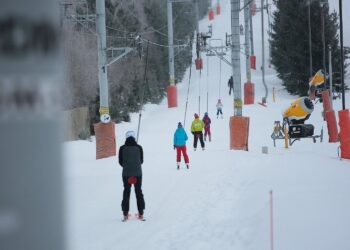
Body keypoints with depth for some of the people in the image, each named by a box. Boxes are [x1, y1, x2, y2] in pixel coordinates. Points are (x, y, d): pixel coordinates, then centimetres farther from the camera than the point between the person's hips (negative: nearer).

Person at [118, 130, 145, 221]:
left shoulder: (122, 148, -7)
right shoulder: (139, 147, -5)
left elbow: (120, 162, -1)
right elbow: (141, 160, 2)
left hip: (126, 173, 0)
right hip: (138, 173, 0)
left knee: (126, 192, 9)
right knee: (138, 191, 11)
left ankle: (125, 214, 6)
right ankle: (141, 213, 10)